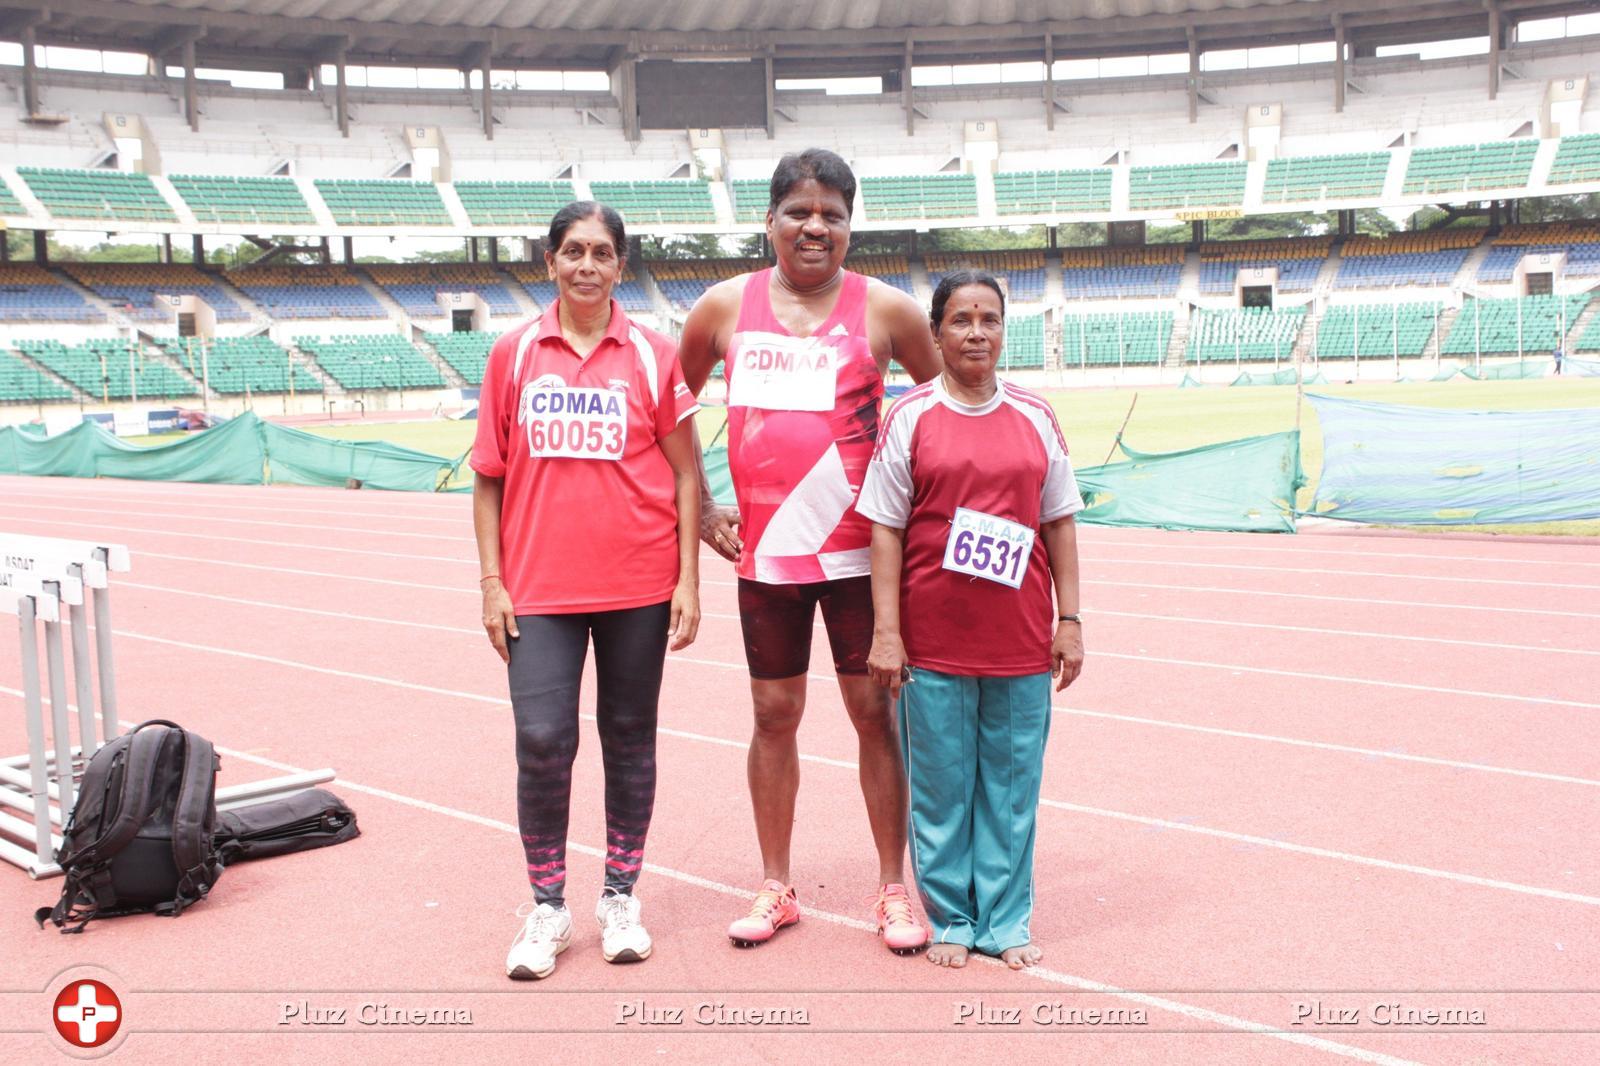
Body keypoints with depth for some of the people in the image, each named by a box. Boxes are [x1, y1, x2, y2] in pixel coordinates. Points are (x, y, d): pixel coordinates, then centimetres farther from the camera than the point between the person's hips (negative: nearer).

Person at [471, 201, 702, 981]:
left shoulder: (654, 355, 2)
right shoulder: (513, 353, 4)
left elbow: (686, 475, 3)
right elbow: (488, 477, 6)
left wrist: (689, 581, -2)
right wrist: (492, 582, 1)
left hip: (638, 586, 0)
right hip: (540, 589, 0)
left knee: (629, 739, 9)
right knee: (542, 741, -4)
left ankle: (620, 899, 25)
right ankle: (546, 909, 14)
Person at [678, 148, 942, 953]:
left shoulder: (883, 309, -2)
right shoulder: (725, 307, 3)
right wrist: (700, 508, 7)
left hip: (859, 550, -2)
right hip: (763, 550, 2)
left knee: (874, 711, 4)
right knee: (774, 714, 10)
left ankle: (894, 890, 18)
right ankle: (775, 888, 24)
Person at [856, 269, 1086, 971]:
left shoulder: (1036, 418, 6)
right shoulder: (909, 418, -1)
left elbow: (1059, 522, 10)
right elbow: (885, 528, -2)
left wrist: (1070, 619, 6)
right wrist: (887, 631, -7)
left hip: (1022, 643, 2)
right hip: (933, 643, -2)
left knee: (1012, 786, 9)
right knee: (940, 787, 7)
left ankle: (1005, 921, 23)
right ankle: (950, 921, 22)